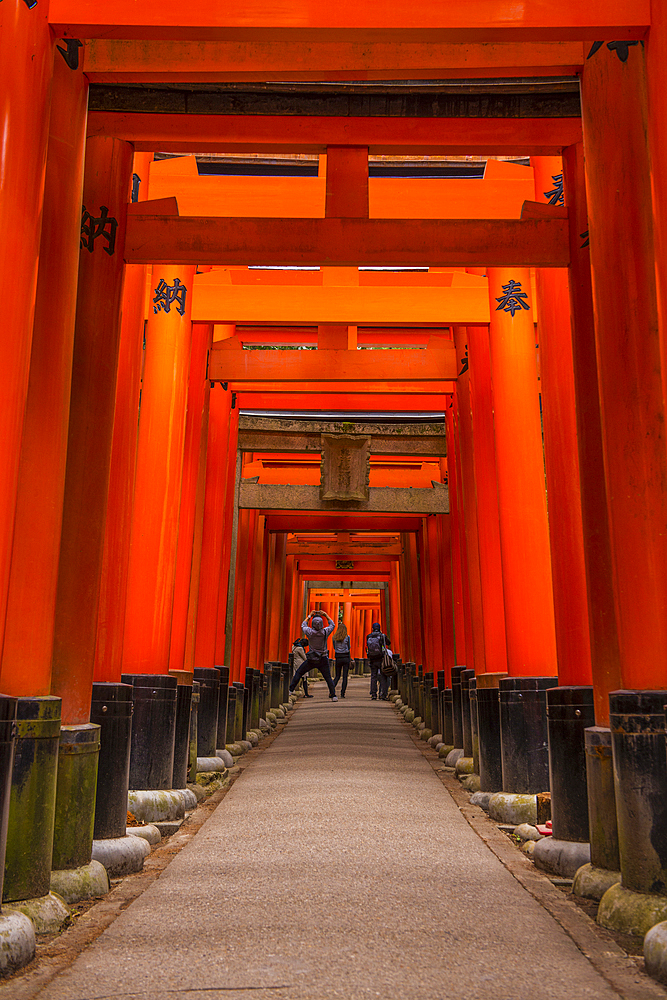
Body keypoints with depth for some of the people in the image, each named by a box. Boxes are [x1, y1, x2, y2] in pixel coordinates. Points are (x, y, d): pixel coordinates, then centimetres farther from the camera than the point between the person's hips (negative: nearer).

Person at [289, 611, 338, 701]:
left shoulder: (310, 632, -9)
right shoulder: (325, 632, -7)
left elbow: (303, 625, 14)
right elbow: (332, 625, 15)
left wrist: (309, 616, 22)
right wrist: (326, 615, 19)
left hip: (311, 659, -1)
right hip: (323, 660, 1)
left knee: (298, 673, 13)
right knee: (328, 678, 6)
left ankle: (290, 690, 12)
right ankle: (333, 695, -1)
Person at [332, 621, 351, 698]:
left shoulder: (334, 638, 0)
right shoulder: (347, 637, -6)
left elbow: (334, 647, 11)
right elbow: (349, 647, 3)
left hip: (338, 658, 2)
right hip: (346, 657, -2)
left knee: (337, 676, 13)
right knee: (345, 677, 3)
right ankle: (342, 693, -1)